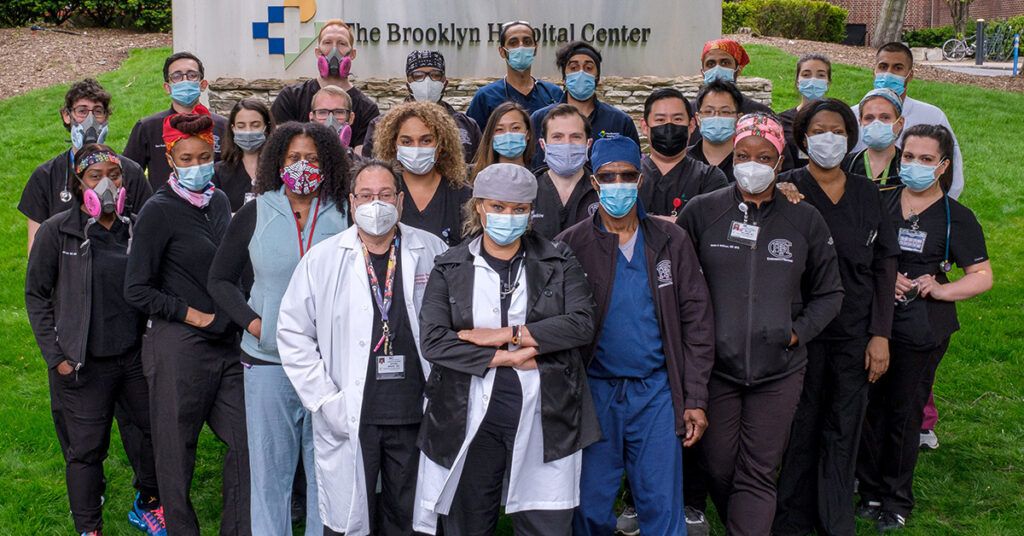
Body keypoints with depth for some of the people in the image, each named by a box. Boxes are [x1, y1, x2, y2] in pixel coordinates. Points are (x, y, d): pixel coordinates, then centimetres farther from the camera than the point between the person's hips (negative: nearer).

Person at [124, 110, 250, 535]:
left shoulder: (219, 201, 10)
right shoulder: (159, 210, -9)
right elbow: (137, 290, -10)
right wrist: (193, 315, -10)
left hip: (226, 343, 6)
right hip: (179, 347, -6)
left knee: (246, 439, 4)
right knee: (177, 450, 6)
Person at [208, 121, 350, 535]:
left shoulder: (344, 216, 2)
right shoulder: (256, 214, 3)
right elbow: (220, 279, 9)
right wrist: (252, 322, -4)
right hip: (268, 360, 0)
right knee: (270, 466, 8)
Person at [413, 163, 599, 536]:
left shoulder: (558, 262, 6)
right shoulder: (449, 268, 5)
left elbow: (582, 323, -8)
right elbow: (433, 341, -7)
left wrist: (506, 334, -13)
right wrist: (507, 358, -12)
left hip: (543, 418, 0)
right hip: (471, 418, 1)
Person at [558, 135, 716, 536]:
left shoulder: (671, 242, 4)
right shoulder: (571, 244, -1)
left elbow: (695, 319, 4)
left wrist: (695, 398, 0)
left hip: (657, 390, 1)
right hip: (595, 392, -1)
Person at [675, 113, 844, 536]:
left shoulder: (805, 221, 2)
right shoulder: (701, 211, -1)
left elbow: (829, 293, 12)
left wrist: (797, 332, -1)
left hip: (778, 369, 0)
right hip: (716, 363, 0)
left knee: (758, 476, 1)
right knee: (719, 468, 8)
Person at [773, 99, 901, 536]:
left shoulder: (867, 193, 7)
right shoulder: (786, 189, -3)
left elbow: (884, 267, 7)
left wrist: (880, 335, 2)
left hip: (855, 334, 3)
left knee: (845, 431, 8)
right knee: (800, 428, 4)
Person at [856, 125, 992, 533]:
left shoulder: (956, 218, 0)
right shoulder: (879, 201, 5)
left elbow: (983, 276, 0)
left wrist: (940, 290, -15)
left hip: (922, 327, -2)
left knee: (905, 413, 7)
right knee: (870, 408, 4)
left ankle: (897, 501, 22)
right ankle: (871, 492, 20)